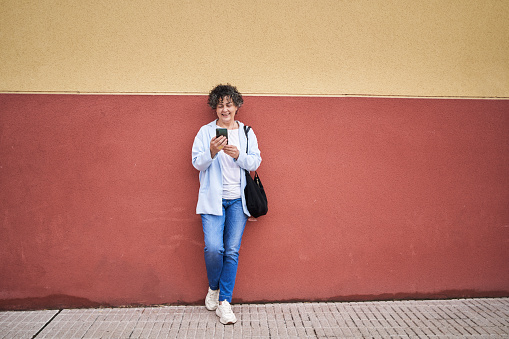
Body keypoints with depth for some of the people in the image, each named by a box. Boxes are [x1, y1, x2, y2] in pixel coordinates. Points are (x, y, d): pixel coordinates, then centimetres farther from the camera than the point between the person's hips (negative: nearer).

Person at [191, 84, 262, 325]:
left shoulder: (247, 133, 11)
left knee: (232, 251, -1)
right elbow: (197, 162, -2)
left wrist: (238, 155, -17)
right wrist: (212, 153, -22)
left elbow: (255, 162, 3)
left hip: (238, 200, 2)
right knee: (213, 248, -12)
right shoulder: (205, 132, 6)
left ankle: (224, 302, 11)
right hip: (213, 198, -1)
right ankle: (213, 288, 18)